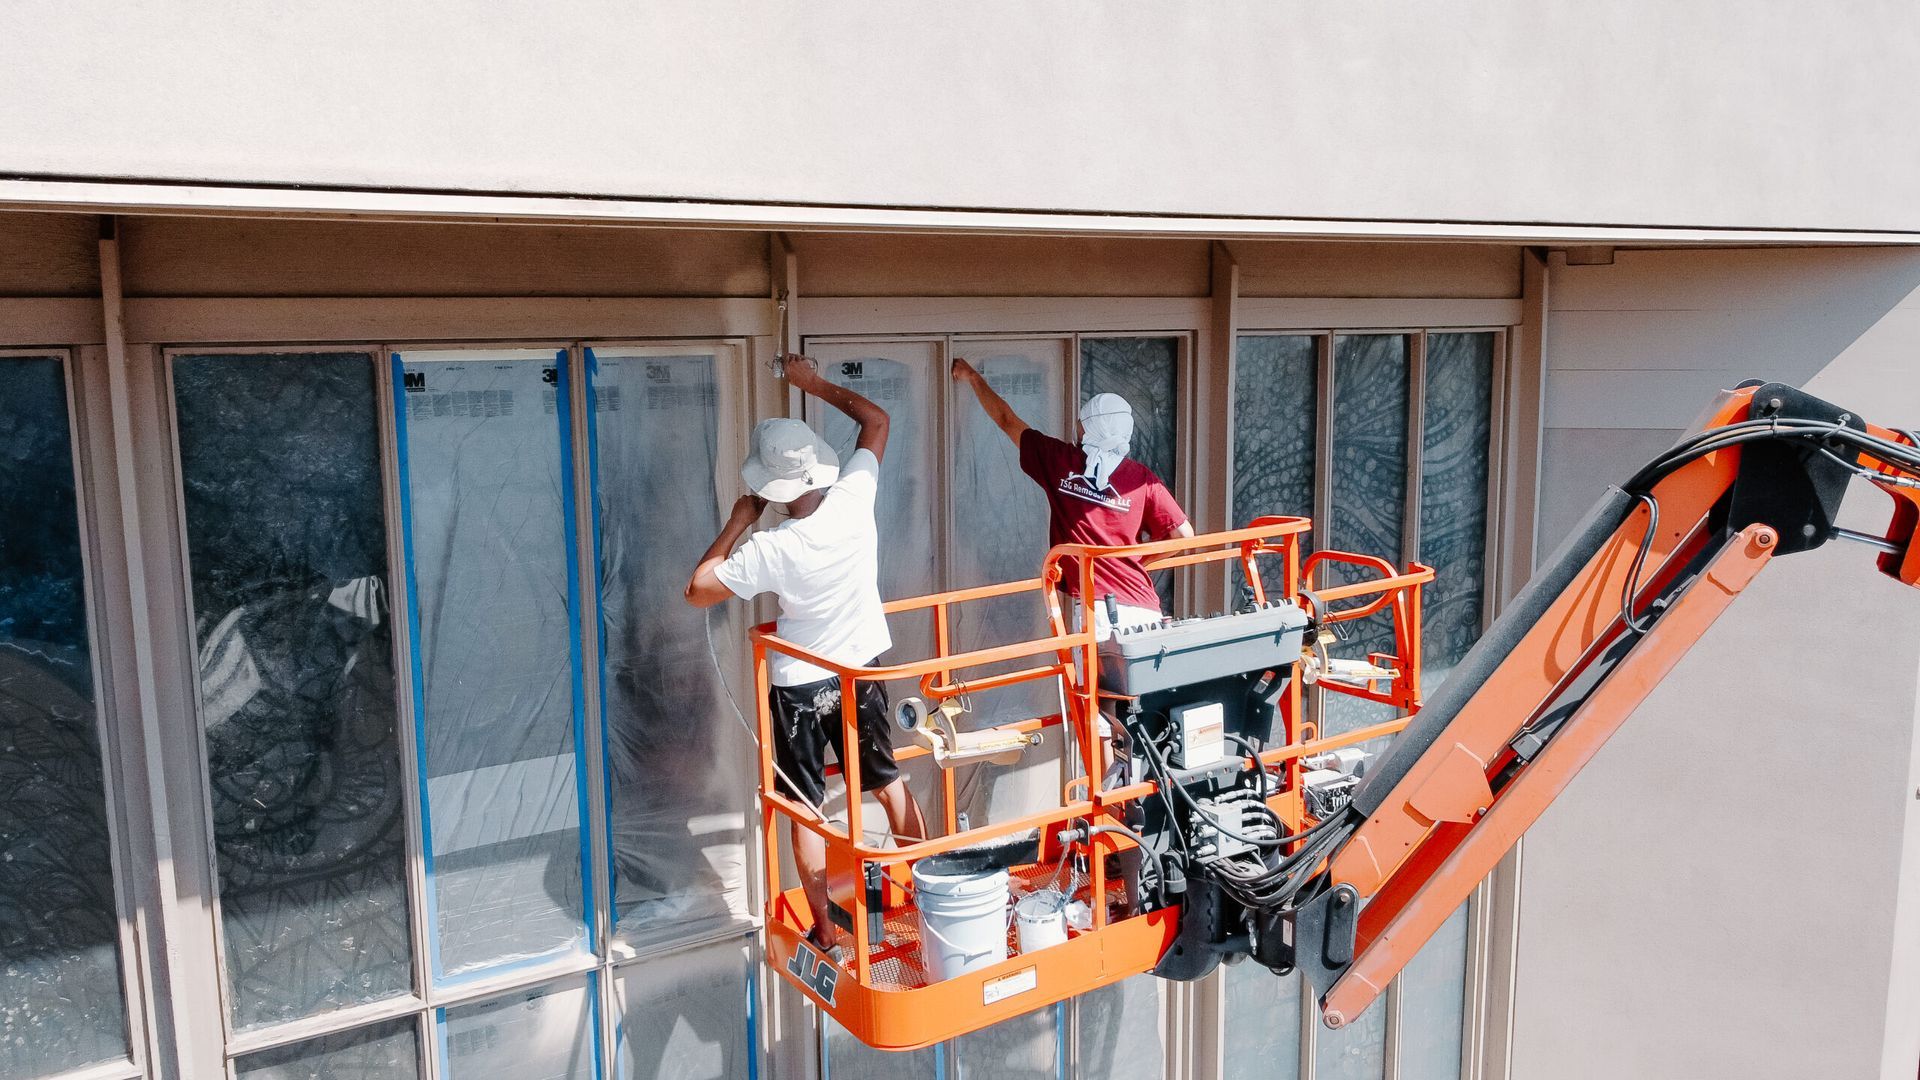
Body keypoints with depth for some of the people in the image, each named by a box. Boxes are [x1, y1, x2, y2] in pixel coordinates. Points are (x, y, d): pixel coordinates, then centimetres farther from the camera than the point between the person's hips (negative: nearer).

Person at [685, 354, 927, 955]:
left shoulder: (772, 550, -25)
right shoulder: (855, 498, -17)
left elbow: (697, 589, -11)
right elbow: (876, 419, 1)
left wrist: (738, 520, -7)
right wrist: (816, 385, 8)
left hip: (800, 686, -4)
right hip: (861, 674, 4)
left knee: (807, 810, 9)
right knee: (890, 783, 20)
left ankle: (825, 932, 15)